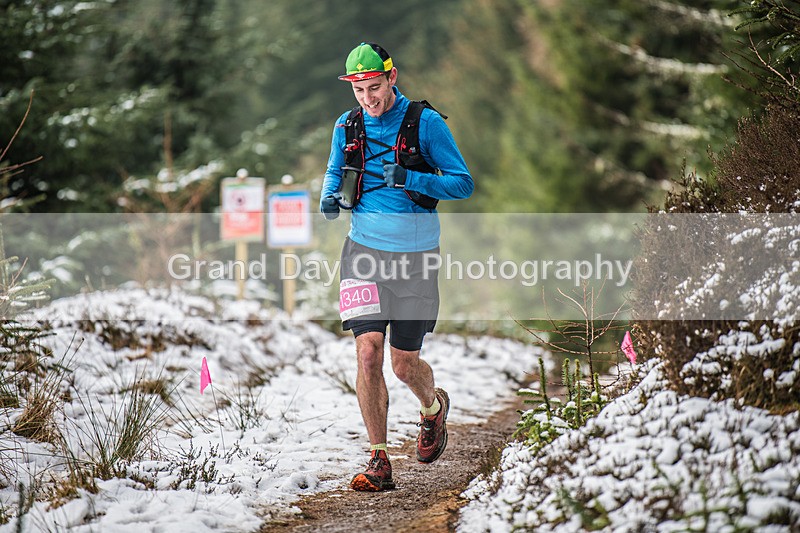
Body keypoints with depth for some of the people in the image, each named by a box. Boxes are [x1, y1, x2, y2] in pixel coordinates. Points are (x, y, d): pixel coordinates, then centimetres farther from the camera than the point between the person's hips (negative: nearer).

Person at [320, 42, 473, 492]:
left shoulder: (426, 122, -8)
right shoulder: (347, 126, 4)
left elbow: (464, 184, -8)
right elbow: (334, 173, 20)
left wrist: (409, 179, -23)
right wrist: (330, 198, -3)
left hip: (415, 254, -2)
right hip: (365, 250, 2)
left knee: (405, 363, 3)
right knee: (368, 353, -11)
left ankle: (433, 408, 39)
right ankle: (379, 462, -2)